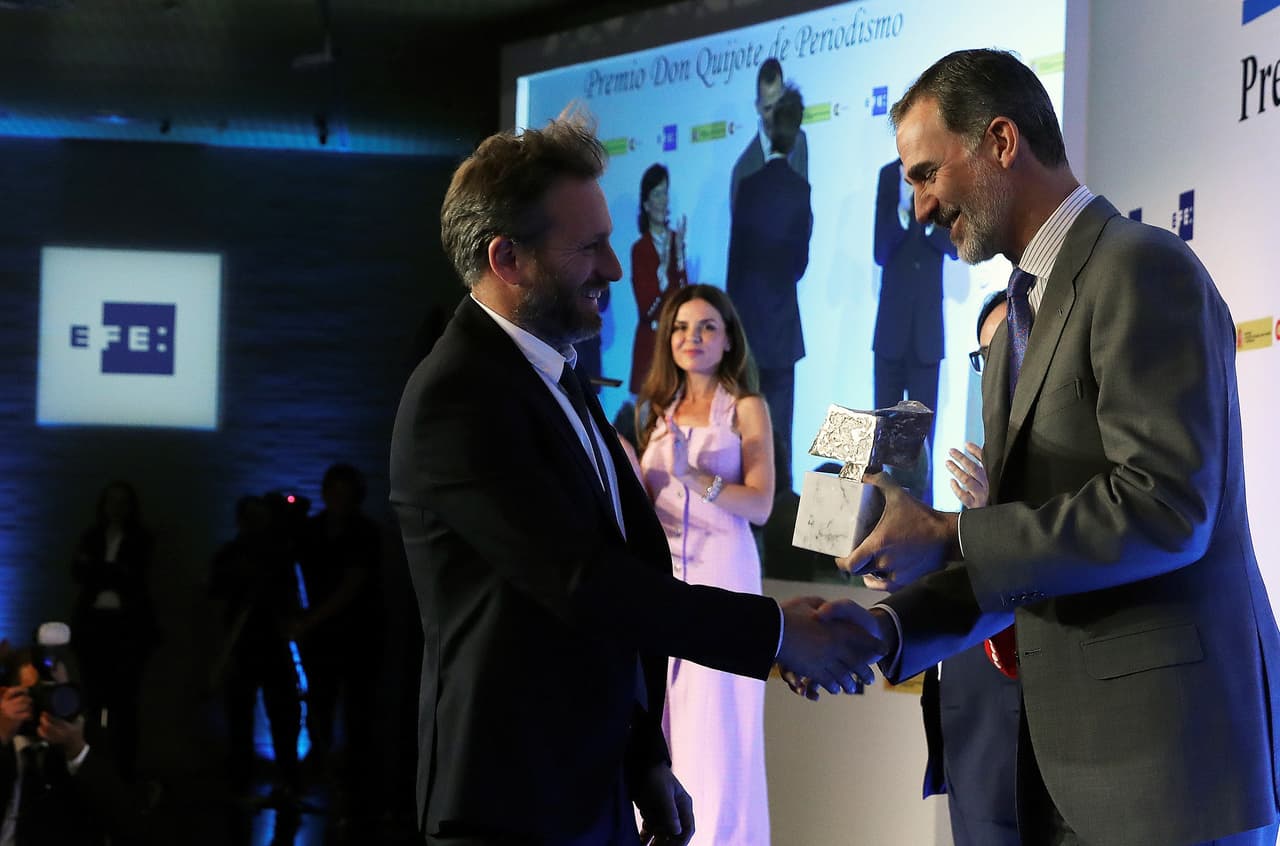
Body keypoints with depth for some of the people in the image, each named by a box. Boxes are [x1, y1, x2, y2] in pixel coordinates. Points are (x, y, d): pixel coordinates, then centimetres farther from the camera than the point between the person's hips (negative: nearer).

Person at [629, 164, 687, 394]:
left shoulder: (676, 239, 5)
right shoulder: (639, 248, -3)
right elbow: (645, 307, -11)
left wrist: (679, 253, -16)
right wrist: (663, 265, -21)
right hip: (649, 340, -2)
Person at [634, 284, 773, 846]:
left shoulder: (746, 408, 2)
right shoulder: (659, 409, 16)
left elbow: (760, 505, -8)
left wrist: (693, 475, -21)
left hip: (721, 573, -5)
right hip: (660, 573, 5)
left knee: (716, 729, -7)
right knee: (657, 722, 4)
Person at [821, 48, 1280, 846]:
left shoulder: (1143, 269, -11)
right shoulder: (1021, 317, 18)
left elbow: (1165, 511, -21)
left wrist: (945, 536, -17)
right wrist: (884, 628, 3)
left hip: (1166, 750, -8)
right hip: (1065, 751, 8)